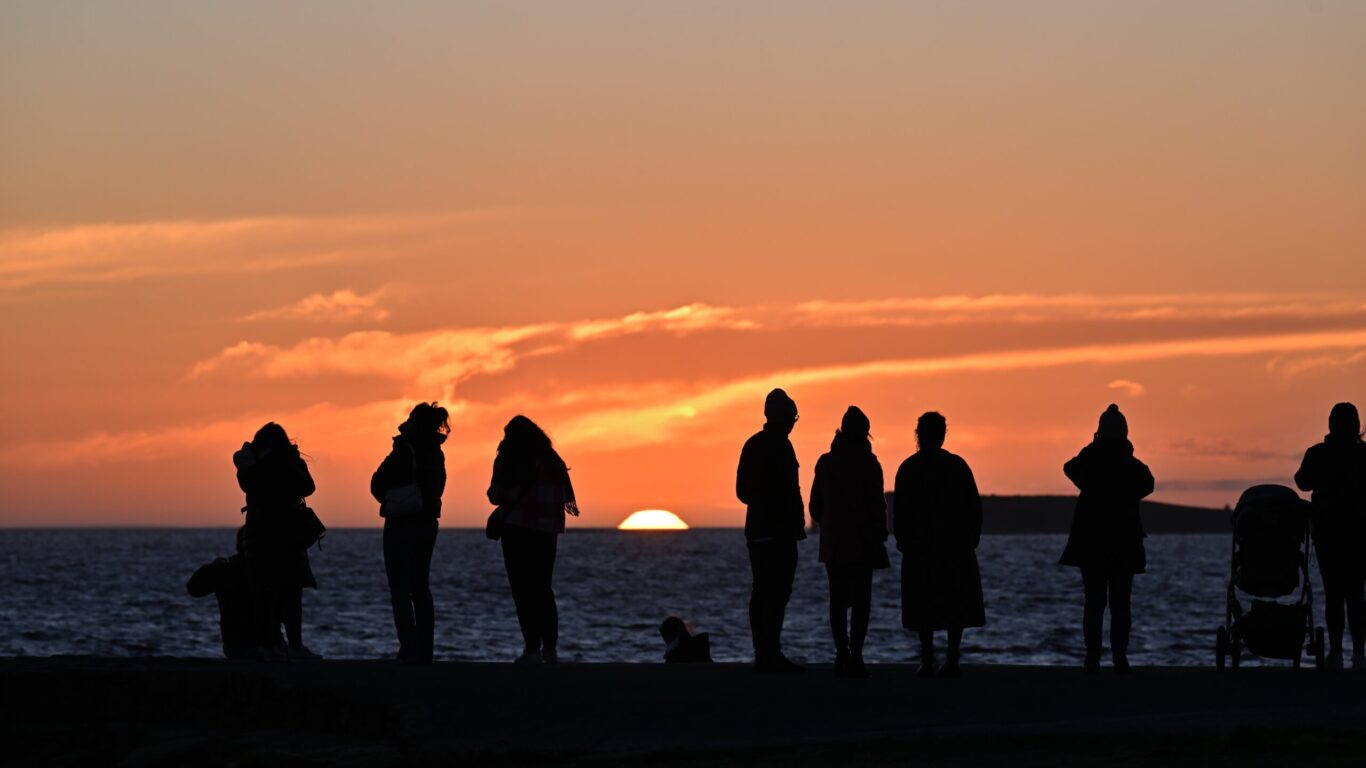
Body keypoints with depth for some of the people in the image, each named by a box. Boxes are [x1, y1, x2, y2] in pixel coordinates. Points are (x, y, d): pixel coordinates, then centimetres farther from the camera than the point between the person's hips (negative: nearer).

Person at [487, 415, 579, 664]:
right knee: (544, 589, 13)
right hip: (547, 529, 5)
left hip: (518, 527, -5)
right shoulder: (552, 460, 11)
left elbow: (496, 496, -5)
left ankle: (532, 649, -11)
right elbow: (566, 494, 12)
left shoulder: (508, 460, -3)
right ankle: (550, 648, 11)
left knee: (523, 589, -3)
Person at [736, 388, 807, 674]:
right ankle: (771, 655, -12)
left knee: (761, 591, 10)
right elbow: (789, 491, -18)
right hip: (779, 530, -9)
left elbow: (743, 491, 17)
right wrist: (797, 524, -12)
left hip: (756, 529, 9)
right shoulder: (780, 446, -13)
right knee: (778, 592, -9)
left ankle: (763, 655, 12)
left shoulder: (752, 445, 13)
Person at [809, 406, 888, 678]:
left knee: (838, 600, 10)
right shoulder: (868, 463, -9)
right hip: (862, 542, -4)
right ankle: (855, 656, -12)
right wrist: (880, 536, 0)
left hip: (833, 543, 4)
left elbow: (816, 505, 10)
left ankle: (842, 655, 10)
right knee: (861, 600, -3)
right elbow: (876, 504, -10)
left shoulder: (825, 463, 6)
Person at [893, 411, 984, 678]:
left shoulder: (908, 468, -3)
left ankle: (928, 662, -5)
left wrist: (903, 541, 6)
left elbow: (900, 510, -3)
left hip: (920, 546, -1)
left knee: (923, 606, 2)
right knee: (956, 603, 6)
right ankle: (952, 661, -1)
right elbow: (974, 506, 0)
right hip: (956, 546, 1)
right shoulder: (957, 465, 0)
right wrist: (971, 538, 8)